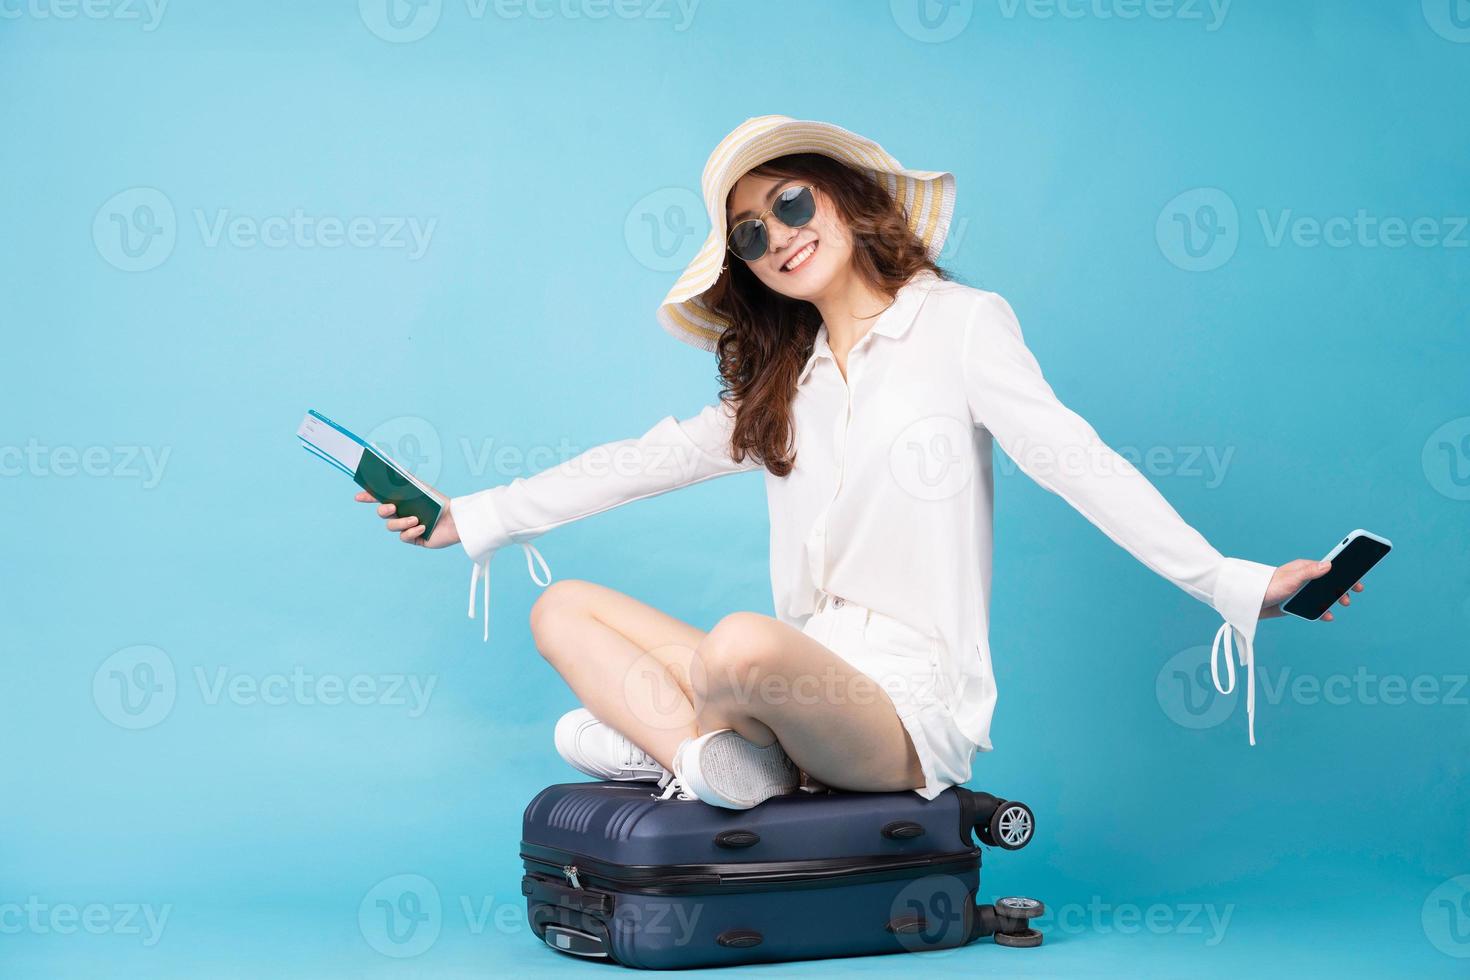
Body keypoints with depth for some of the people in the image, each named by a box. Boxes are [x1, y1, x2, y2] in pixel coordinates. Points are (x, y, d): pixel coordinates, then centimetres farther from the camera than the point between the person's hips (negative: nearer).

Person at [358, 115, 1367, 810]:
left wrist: (1233, 583, -24)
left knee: (744, 643, -37)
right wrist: (470, 519, 20)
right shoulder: (780, 385, 19)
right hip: (806, 686, 7)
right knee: (563, 608, 1)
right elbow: (643, 462, 21)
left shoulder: (959, 323, 0)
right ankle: (710, 761, -21)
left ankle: (655, 730, -4)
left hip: (912, 707, -7)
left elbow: (1074, 458, -11)